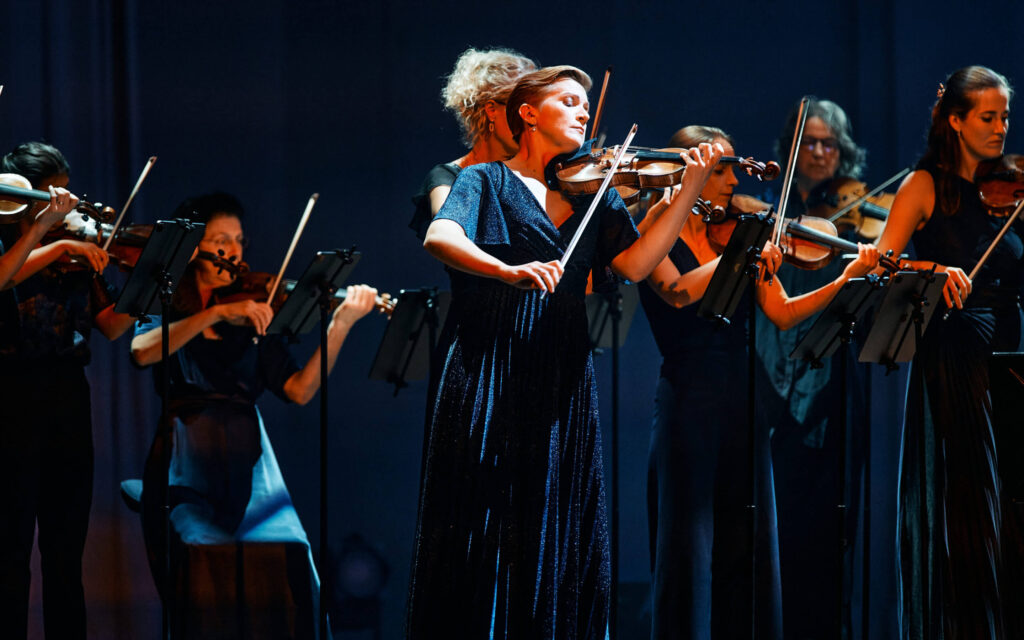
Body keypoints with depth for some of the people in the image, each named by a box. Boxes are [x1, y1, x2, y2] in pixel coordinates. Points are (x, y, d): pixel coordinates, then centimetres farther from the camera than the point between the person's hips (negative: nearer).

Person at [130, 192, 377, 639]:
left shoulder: (254, 314, 16)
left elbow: (300, 390, 3)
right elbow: (142, 352, -13)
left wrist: (341, 323, -6)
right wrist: (217, 313, -19)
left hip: (247, 468, 2)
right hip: (187, 466, -2)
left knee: (287, 555, -22)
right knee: (203, 557, -26)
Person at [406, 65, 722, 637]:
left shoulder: (594, 193, 16)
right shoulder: (488, 181, 5)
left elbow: (634, 264, 2)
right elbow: (439, 237, -14)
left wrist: (691, 189, -7)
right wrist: (510, 272, -32)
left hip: (564, 384, 4)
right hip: (491, 375, -4)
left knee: (560, 539, 2)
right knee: (483, 530, -5)